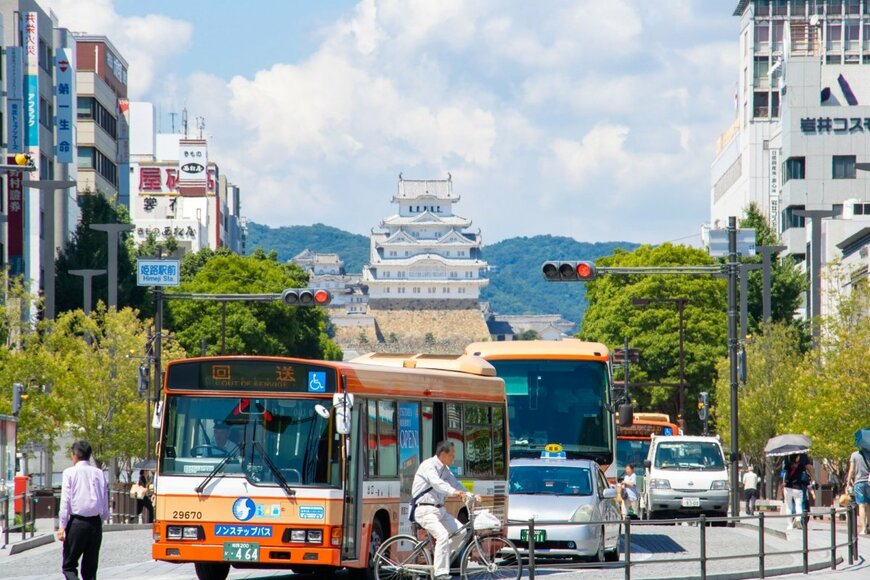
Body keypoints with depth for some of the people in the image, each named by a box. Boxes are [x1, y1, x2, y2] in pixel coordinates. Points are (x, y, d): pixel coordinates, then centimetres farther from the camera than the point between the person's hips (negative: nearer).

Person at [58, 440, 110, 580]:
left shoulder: (70, 472, -5)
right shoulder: (99, 473, 6)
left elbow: (65, 501, -8)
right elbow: (105, 502, 8)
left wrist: (62, 526, -8)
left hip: (77, 522, -4)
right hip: (96, 523, 4)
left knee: (69, 565, 3)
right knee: (90, 567, 11)